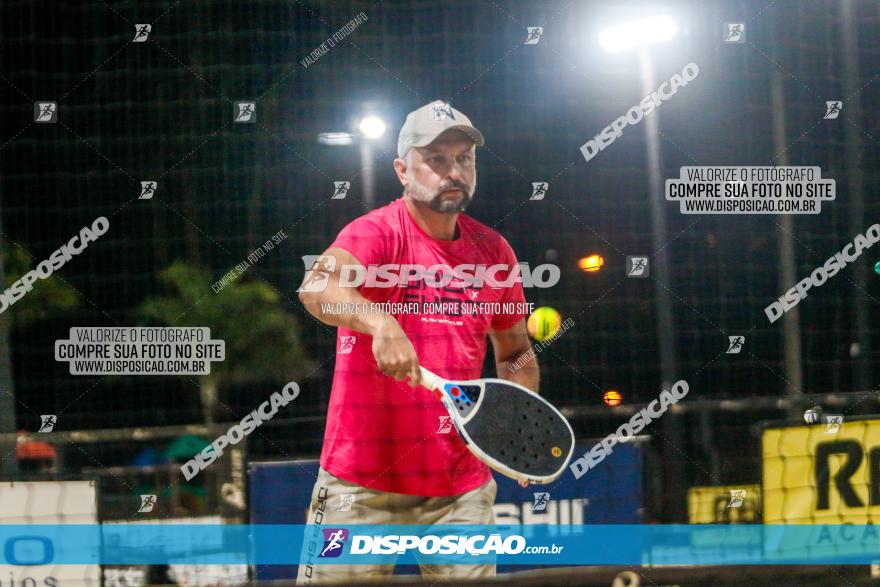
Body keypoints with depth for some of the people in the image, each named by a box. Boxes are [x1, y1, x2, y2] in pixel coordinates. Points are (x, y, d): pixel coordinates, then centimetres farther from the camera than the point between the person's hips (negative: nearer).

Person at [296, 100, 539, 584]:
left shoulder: (493, 251, 7)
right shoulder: (377, 232, -10)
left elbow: (514, 353, 19)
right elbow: (317, 286, -32)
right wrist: (380, 323, -50)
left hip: (461, 488, 4)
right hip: (362, 485, -4)